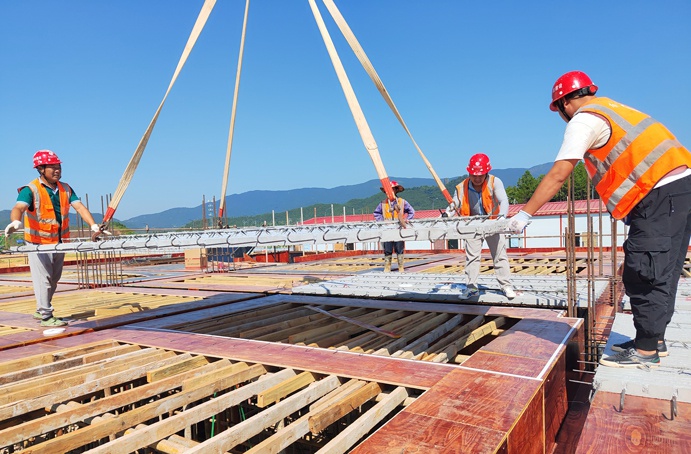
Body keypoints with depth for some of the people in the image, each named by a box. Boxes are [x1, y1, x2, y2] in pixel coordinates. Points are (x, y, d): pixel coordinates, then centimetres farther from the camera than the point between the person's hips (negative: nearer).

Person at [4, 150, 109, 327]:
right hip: (38, 243, -6)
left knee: (54, 280, 16)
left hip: (59, 243, 6)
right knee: (43, 279, -3)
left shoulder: (66, 189, 5)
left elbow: (79, 207, -5)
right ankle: (46, 316, 8)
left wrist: (93, 226, -20)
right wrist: (15, 222, -52)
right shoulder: (31, 190, -13)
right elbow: (18, 208, -29)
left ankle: (41, 310, 35)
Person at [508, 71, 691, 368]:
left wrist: (525, 213, -13)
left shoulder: (583, 120, -8)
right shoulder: (609, 107, 21)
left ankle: (646, 351, 2)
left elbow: (558, 175, -16)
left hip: (661, 193, -10)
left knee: (644, 275, -5)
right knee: (661, 272, 14)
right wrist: (623, 204, 20)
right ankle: (654, 340, 25)